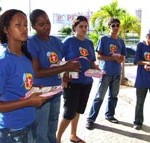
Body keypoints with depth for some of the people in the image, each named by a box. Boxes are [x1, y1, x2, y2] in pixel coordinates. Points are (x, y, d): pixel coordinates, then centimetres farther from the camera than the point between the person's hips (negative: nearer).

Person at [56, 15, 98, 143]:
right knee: (69, 113, -4)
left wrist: (97, 69, -6)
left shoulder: (89, 43, 9)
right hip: (72, 82, -6)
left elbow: (92, 62, 14)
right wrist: (64, 74, -20)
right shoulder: (69, 41, -8)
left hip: (86, 82, 6)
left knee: (77, 111, 17)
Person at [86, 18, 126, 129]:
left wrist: (119, 58, -10)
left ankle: (110, 115, 31)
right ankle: (90, 119, 3)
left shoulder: (121, 41, 10)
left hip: (117, 73, 6)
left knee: (114, 96, 14)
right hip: (106, 72, -5)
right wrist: (113, 57, -16)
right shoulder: (104, 39, -5)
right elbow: (99, 56, -10)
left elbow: (123, 58, 13)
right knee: (99, 97, -5)